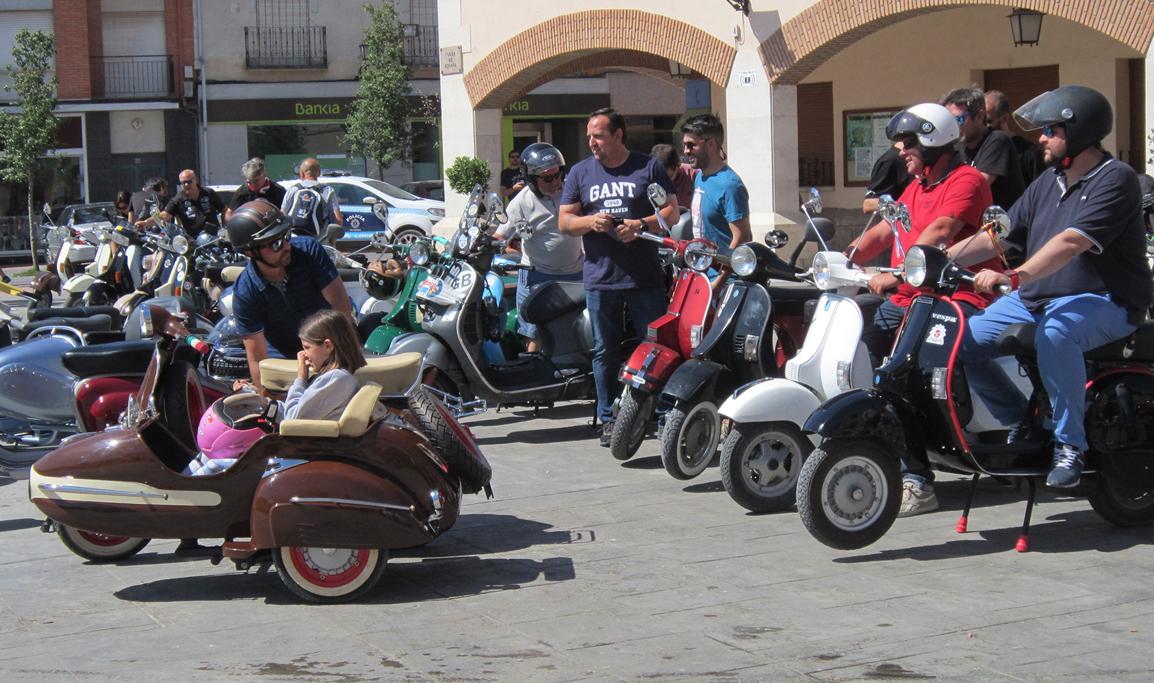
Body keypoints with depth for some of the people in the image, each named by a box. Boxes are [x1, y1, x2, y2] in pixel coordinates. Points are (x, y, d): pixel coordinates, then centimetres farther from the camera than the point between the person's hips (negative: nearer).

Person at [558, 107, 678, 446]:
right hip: (600, 277, 2)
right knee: (605, 351, 6)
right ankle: (608, 418, 14)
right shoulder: (580, 172, 12)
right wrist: (590, 221, -10)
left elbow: (672, 211, 4)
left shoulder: (648, 167, 5)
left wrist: (642, 225, -14)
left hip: (644, 276, -2)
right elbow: (564, 221, 11)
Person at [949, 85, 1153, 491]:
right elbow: (998, 236, 12)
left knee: (1054, 335, -40)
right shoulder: (1048, 182, 15)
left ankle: (1070, 445, -25)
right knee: (965, 341, -8)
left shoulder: (1115, 180, -12)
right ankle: (1020, 423, 10)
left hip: (1104, 302, -8)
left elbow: (1071, 243, -27)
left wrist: (1015, 277, -39)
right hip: (1035, 298, 8)